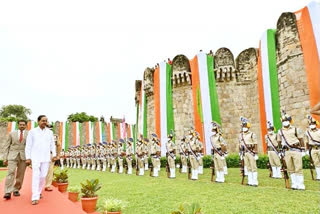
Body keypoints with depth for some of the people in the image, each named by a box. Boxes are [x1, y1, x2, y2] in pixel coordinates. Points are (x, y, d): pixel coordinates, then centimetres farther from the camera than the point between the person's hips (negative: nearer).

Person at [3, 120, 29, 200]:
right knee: (11, 172, -13)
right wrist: (5, 158, 2)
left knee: (20, 175, 3)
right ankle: (8, 192, -12)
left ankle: (16, 190, 18)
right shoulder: (12, 134, 10)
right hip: (12, 155, 0)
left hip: (24, 156, 0)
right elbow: (7, 146, 9)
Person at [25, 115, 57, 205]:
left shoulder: (50, 132, 8)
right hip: (35, 158, -2)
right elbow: (28, 145, 1)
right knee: (36, 176, -9)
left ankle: (38, 192, 26)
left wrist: (54, 155, 0)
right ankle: (35, 197, -7)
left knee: (43, 176, 5)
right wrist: (28, 158, -4)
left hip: (46, 158, 3)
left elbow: (52, 144, 10)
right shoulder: (32, 131, 2)